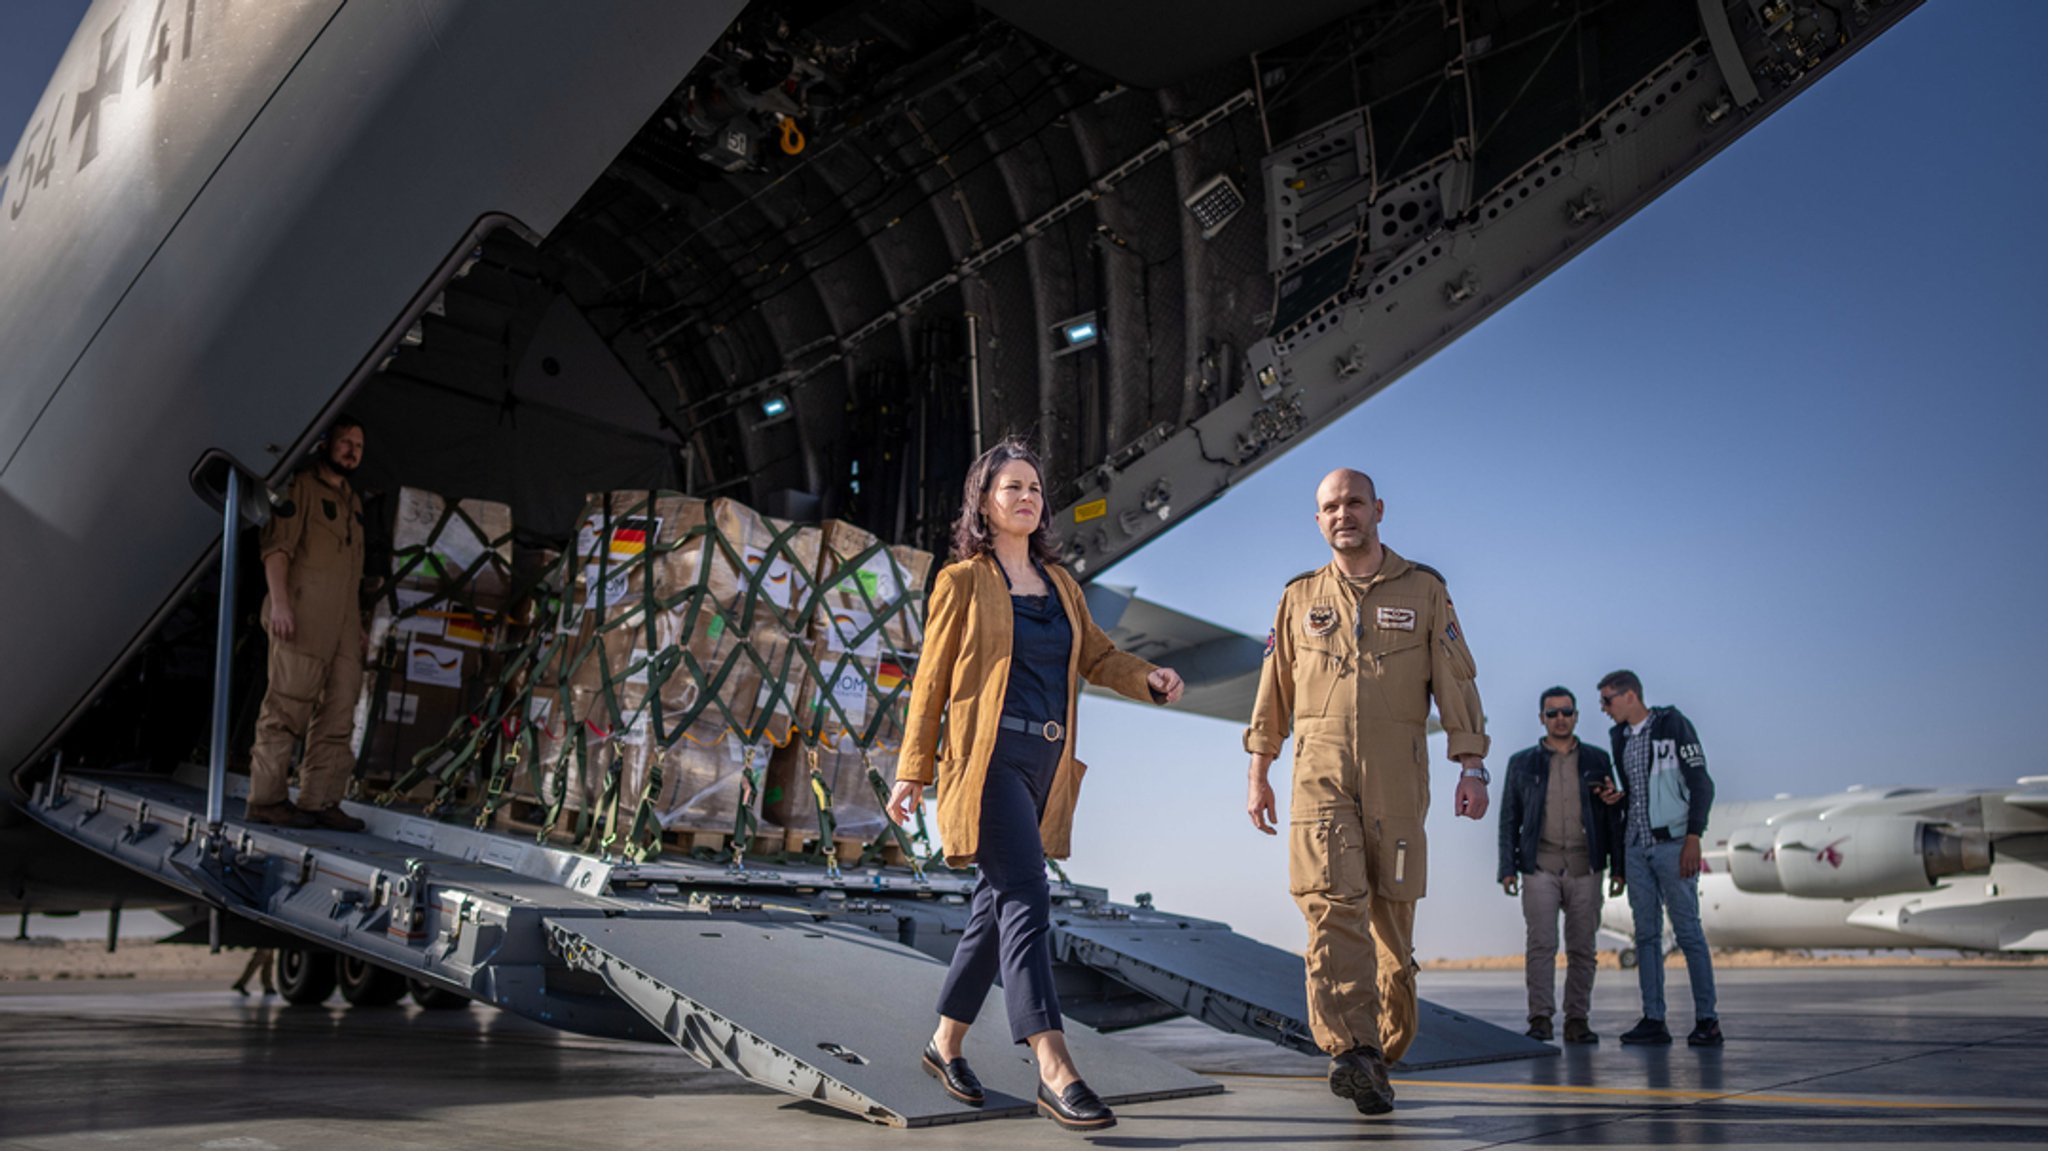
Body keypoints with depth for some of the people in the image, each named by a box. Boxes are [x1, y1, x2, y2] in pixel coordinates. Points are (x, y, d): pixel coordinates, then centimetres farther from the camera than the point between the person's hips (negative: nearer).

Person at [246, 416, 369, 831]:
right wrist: (279, 600, -19)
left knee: (338, 715, 2)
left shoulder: (353, 503, 24)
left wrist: (360, 624, 19)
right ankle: (266, 798, -4)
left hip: (344, 624, 8)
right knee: (287, 707, -8)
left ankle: (320, 801, 4)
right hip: (303, 617, -8)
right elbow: (277, 546, -8)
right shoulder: (301, 487, 1)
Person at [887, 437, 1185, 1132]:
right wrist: (911, 773, -1)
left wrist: (1149, 679, -3)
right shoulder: (961, 580, 1)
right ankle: (1054, 1072, -17)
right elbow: (931, 680, 1)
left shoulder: (1059, 582, 17)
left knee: (1000, 905, 10)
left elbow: (1095, 655, 18)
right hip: (989, 757, -6)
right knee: (1025, 900, -15)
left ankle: (946, 1042, 25)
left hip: (1046, 763, 6)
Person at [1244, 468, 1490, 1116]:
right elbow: (1274, 692, 15)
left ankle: (1381, 1052, 16)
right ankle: (1352, 1051, -23)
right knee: (1332, 904, -16)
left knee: (1392, 915, 3)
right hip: (1320, 770, 0)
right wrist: (1258, 776, 12)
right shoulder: (1300, 597, 13)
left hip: (1396, 775, 0)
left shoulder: (1423, 590, 9)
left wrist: (1472, 769, -4)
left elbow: (1456, 682, 5)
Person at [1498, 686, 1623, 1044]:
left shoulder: (1597, 761, 12)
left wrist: (1619, 866, 5)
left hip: (1585, 867, 1)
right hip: (1539, 866, -1)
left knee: (1582, 948, 2)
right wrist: (1507, 868, 2)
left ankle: (1577, 1020, 8)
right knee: (1541, 943, -8)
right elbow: (1509, 819, 10)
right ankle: (1540, 1018, -6)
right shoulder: (1522, 763, 10)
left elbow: (1613, 817, 12)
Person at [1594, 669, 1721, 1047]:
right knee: (1646, 933, 4)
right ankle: (1653, 1020, 6)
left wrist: (1693, 838, -15)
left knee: (1688, 930, -6)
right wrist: (1617, 796, 2)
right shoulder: (1621, 738, 16)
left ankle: (1707, 1019, 0)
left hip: (1672, 843, -6)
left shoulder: (1673, 725, -3)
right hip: (1636, 846, 6)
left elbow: (1701, 784, -7)